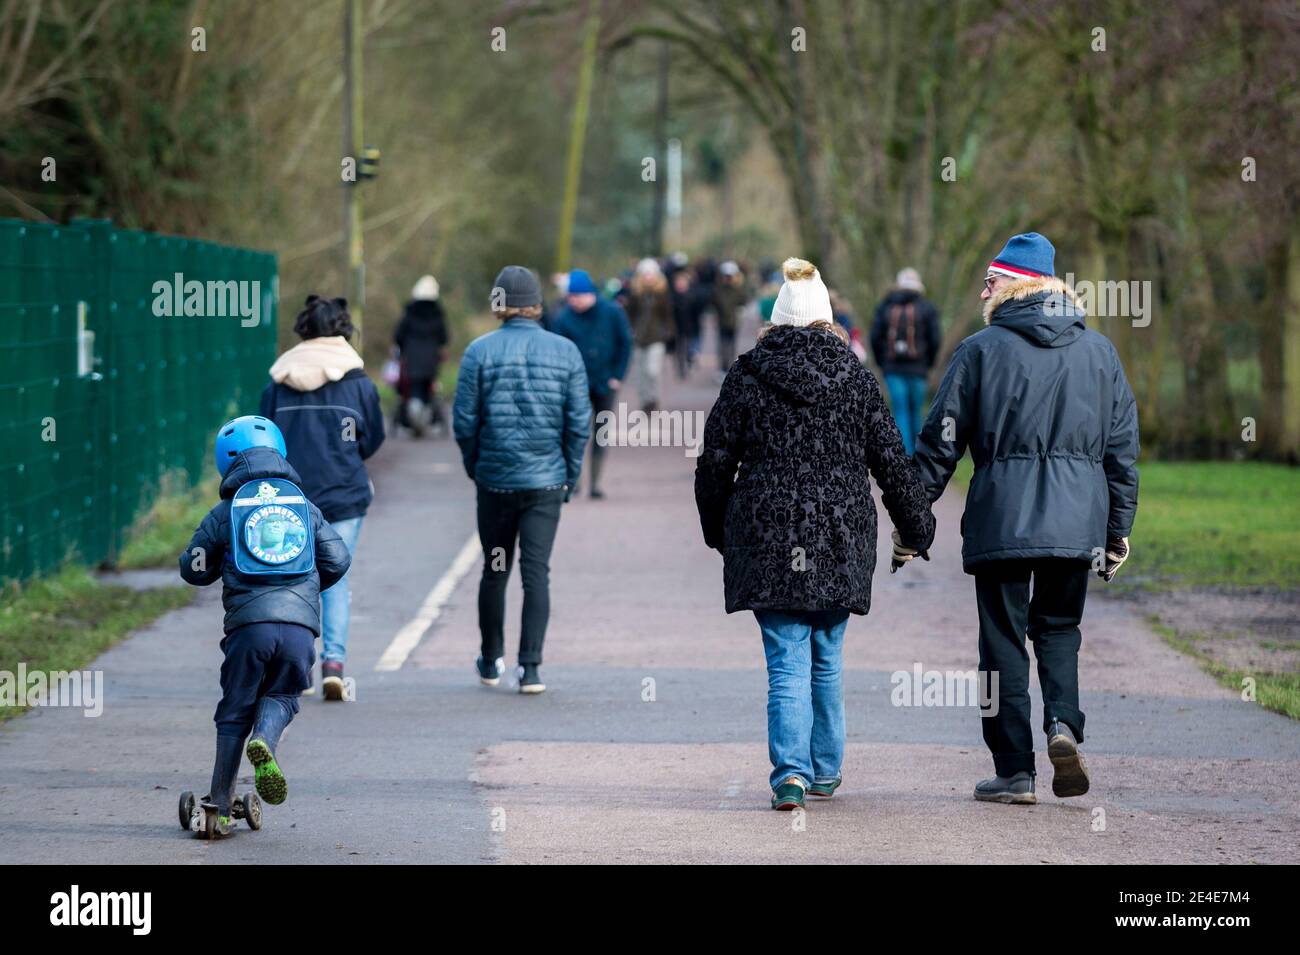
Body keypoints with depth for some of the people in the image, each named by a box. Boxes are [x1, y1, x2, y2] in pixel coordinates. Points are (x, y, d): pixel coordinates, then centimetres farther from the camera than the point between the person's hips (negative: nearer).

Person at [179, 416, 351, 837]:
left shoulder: (224, 513, 11)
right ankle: (264, 743, -19)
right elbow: (337, 560, 13)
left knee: (234, 711, 11)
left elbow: (193, 569, 15)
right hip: (300, 625, 1)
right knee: (280, 697, 17)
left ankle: (219, 808, 9)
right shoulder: (305, 507, 16)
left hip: (248, 624, -1)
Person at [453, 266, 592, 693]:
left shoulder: (480, 351, -5)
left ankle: (491, 660, 27)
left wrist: (474, 466, 11)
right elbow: (579, 421, -1)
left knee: (494, 571, 13)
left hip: (495, 480, 0)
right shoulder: (565, 351, -1)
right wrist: (571, 476, 9)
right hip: (546, 481, 0)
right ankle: (530, 667, -8)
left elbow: (465, 420, -5)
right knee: (537, 573, 0)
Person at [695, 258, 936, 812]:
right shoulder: (855, 379, 3)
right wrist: (917, 529, 15)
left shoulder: (746, 377, 0)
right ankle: (825, 770, 24)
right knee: (826, 662, 16)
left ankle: (791, 771, -19)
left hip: (767, 537, -2)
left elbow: (715, 460, 3)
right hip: (841, 541, 2)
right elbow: (891, 461, 5)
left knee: (787, 663, -3)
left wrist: (717, 531, 16)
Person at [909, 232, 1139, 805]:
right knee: (1058, 627, 18)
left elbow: (940, 442, -2)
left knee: (1003, 638, 4)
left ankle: (1015, 771, 2)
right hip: (1076, 521, 3)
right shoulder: (1098, 351, 10)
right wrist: (1118, 530, 17)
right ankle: (1063, 722, -9)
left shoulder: (981, 350, -2)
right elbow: (1122, 448, 11)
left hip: (1001, 518, -3)